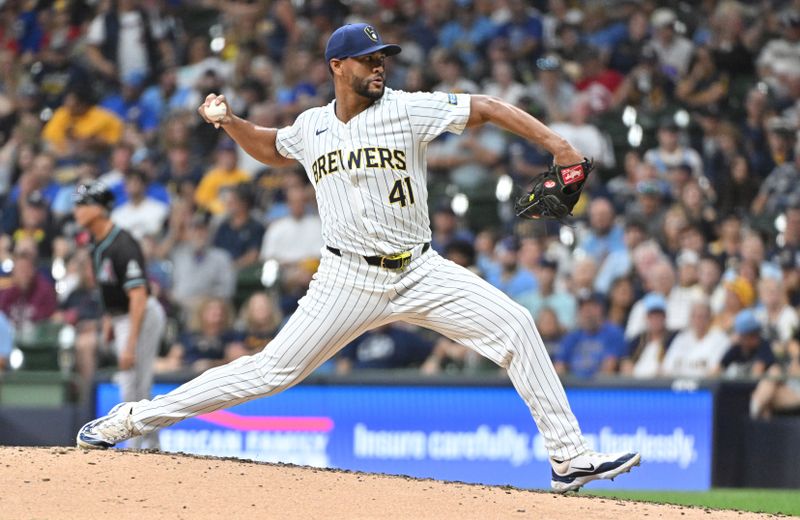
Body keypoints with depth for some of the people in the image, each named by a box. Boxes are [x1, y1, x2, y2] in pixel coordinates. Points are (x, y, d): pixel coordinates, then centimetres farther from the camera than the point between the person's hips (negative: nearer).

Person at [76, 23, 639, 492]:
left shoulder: (407, 109, -6)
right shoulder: (312, 127, 4)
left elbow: (488, 108, -11)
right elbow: (271, 149, 27)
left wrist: (555, 143, -23)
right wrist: (229, 121, 9)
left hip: (419, 273, 0)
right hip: (349, 280, 0)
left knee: (514, 325, -16)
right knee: (272, 370, -4)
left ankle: (569, 456, -11)